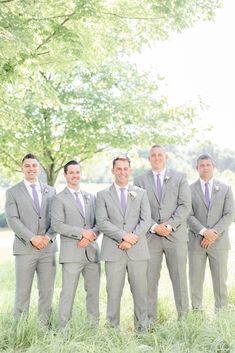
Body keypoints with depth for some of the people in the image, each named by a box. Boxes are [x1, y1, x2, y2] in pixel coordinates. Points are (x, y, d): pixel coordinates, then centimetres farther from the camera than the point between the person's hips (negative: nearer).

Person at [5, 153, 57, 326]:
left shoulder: (51, 191, 14)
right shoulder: (13, 192, 5)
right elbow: (13, 219, -5)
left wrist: (48, 236, -9)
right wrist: (32, 238, -15)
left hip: (48, 248, 3)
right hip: (25, 248, -3)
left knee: (47, 291, 6)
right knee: (23, 292, 1)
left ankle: (45, 325, 16)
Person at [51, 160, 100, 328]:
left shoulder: (91, 197, 17)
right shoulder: (59, 199, 1)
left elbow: (98, 222, 13)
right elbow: (57, 224, -9)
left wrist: (90, 236, -7)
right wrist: (82, 232, -15)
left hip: (92, 251, 5)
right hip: (72, 252, -5)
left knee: (93, 292, 8)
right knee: (68, 292, -4)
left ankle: (94, 325, 18)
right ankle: (64, 328, 4)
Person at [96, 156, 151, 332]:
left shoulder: (141, 193, 12)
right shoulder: (103, 195, 8)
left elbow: (146, 220, 3)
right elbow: (102, 222, -3)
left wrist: (132, 239, -11)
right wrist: (123, 235, -14)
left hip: (137, 250, 1)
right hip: (113, 251, -1)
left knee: (140, 293, 5)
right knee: (113, 293, 2)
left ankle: (142, 329, 15)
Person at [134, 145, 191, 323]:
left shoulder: (180, 177, 8)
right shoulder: (140, 180, 9)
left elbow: (185, 205, -1)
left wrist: (170, 225, -12)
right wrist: (154, 226, -11)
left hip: (175, 235, 0)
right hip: (150, 237, 0)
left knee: (179, 278, 4)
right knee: (149, 279, 2)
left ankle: (184, 317, 13)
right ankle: (150, 320, 10)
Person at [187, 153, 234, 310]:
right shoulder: (189, 190, 4)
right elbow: (189, 216, -3)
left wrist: (213, 233, -13)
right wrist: (204, 231, -17)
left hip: (219, 241, 0)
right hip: (196, 242, 0)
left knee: (220, 280, 4)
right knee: (195, 280, 4)